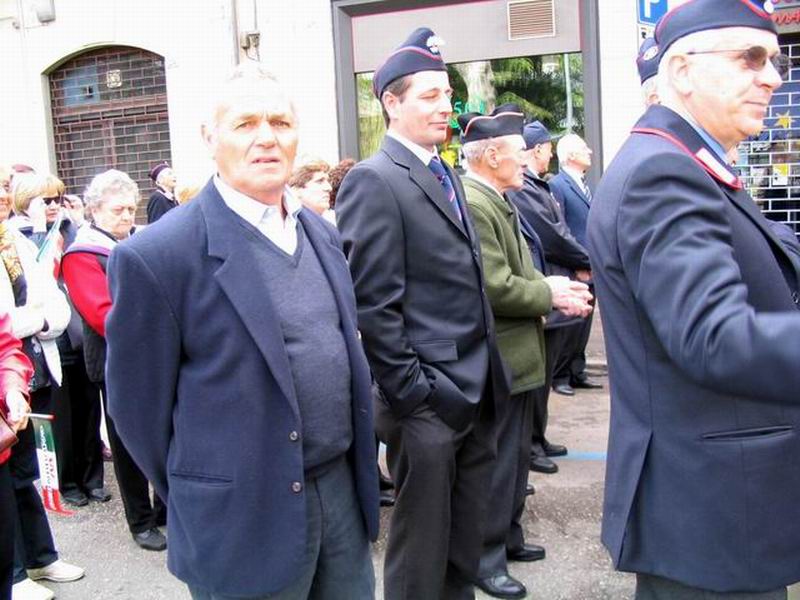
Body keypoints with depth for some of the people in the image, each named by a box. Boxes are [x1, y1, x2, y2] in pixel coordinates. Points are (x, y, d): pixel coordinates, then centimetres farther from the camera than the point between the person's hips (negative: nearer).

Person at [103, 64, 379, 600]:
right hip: (245, 518, -6)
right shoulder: (157, 255, -16)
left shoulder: (323, 233, 5)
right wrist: (203, 506, 0)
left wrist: (359, 465, 13)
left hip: (343, 490, 6)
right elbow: (140, 403, -8)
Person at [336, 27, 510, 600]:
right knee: (422, 551, 9)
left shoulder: (447, 173, 14)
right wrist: (413, 392, -17)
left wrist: (489, 373, 15)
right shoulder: (373, 181, -13)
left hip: (477, 394, 8)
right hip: (427, 402, -8)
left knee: (467, 543, 20)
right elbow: (372, 305, -17)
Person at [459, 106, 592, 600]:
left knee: (517, 454, 21)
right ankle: (486, 554, 18)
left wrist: (554, 286, -1)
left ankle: (508, 534, 36)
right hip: (497, 360, -10)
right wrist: (551, 294, -12)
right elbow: (496, 287, -26)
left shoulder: (499, 201, 11)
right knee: (496, 461, 2)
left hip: (517, 354, 10)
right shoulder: (471, 204, -22)